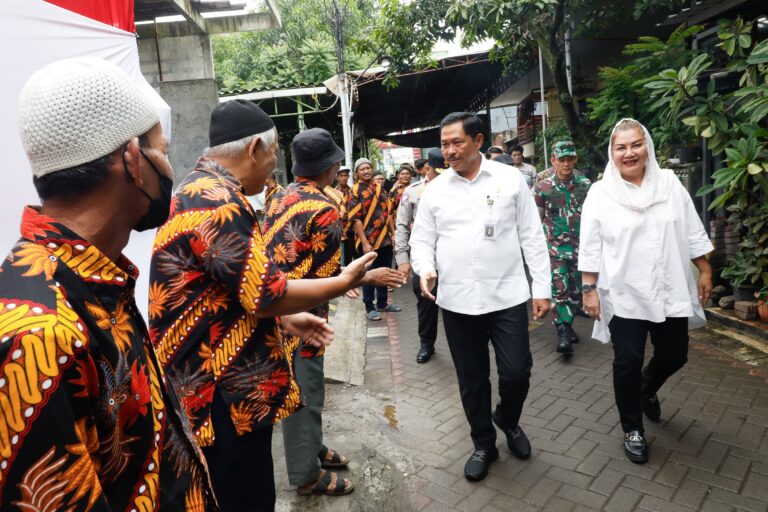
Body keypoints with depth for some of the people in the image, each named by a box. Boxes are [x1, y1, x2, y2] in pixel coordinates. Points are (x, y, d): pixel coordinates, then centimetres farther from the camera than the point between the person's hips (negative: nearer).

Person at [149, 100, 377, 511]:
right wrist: (344, 281, -10)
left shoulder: (197, 192, 12)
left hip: (212, 381, 10)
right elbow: (265, 294, -23)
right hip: (223, 393, -10)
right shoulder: (218, 203, -23)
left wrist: (284, 318, 14)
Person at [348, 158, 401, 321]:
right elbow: (355, 219, -14)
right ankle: (369, 308, 15)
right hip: (368, 241, -6)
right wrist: (365, 243, -19)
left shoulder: (380, 188, 12)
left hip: (385, 239, 6)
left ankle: (382, 304, 28)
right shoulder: (355, 191, -8)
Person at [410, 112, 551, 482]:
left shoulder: (510, 179, 0)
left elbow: (532, 237, 2)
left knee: (516, 373, 2)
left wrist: (542, 287, -1)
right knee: (471, 381, 12)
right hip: (457, 302, 2)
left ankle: (508, 420, 36)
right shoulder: (434, 190, 4)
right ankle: (483, 444, 35)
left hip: (507, 297, -1)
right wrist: (425, 270, -14)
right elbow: (421, 240, 7)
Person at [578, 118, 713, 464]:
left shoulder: (670, 184, 2)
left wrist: (705, 271, 8)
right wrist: (589, 289, -8)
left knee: (674, 355, 15)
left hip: (669, 291, 4)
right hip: (624, 295, -3)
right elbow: (590, 247, -5)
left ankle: (647, 389, 48)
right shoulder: (600, 193, -6)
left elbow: (693, 233, 8)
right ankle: (632, 429, 22)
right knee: (628, 362, 2)